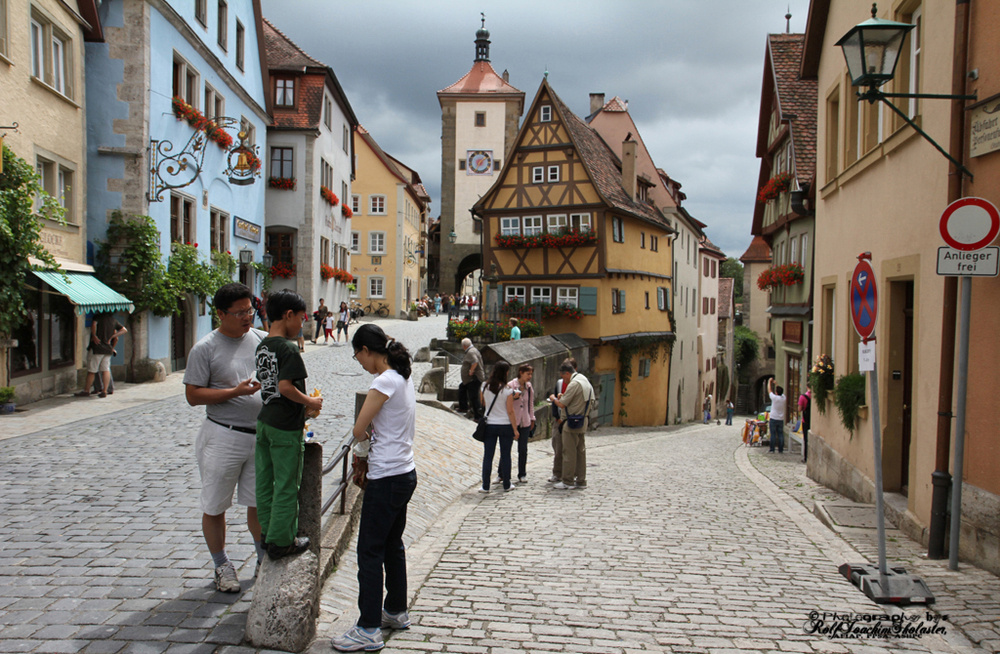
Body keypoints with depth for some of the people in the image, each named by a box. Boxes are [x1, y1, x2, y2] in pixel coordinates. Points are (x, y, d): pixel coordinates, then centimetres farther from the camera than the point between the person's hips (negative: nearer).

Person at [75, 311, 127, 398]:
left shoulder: (98, 317, -3)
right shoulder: (113, 320, 11)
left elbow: (93, 324, -24)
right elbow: (124, 330, 12)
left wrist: (94, 335, -12)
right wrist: (111, 337, 8)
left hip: (97, 348, -4)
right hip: (108, 349, 4)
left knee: (91, 370, 3)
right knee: (106, 370, 5)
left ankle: (86, 391, 10)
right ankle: (105, 391, 0)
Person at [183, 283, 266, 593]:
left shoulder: (263, 340, 5)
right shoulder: (205, 349, -8)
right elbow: (193, 395, -9)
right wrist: (236, 391, -19)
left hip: (261, 435, 4)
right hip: (223, 437, -3)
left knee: (260, 501, 14)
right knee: (215, 507, 8)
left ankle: (263, 559, 32)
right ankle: (222, 566, 26)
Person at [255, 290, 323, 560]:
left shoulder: (262, 345, 8)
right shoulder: (287, 348, -18)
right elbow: (285, 387, -25)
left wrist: (303, 405, 11)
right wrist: (310, 402, -10)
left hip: (264, 421, 8)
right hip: (285, 426, -8)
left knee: (265, 481, 16)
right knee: (286, 485, 3)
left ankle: (267, 531, 28)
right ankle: (281, 541, 12)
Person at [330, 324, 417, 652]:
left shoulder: (384, 381, -19)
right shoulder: (404, 377, 10)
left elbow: (358, 430, -16)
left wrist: (365, 440, 5)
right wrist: (374, 439, 8)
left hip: (387, 479, -10)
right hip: (405, 473, 10)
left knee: (370, 551, -1)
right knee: (392, 545, 20)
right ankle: (396, 612, 33)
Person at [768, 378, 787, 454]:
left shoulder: (774, 398, -14)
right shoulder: (783, 397, -1)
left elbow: (769, 390, 1)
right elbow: (781, 392, 19)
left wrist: (769, 381, 14)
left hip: (773, 419, -4)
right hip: (781, 419, 4)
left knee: (773, 434, -1)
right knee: (780, 434, 5)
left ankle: (772, 449, 2)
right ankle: (781, 450, 5)